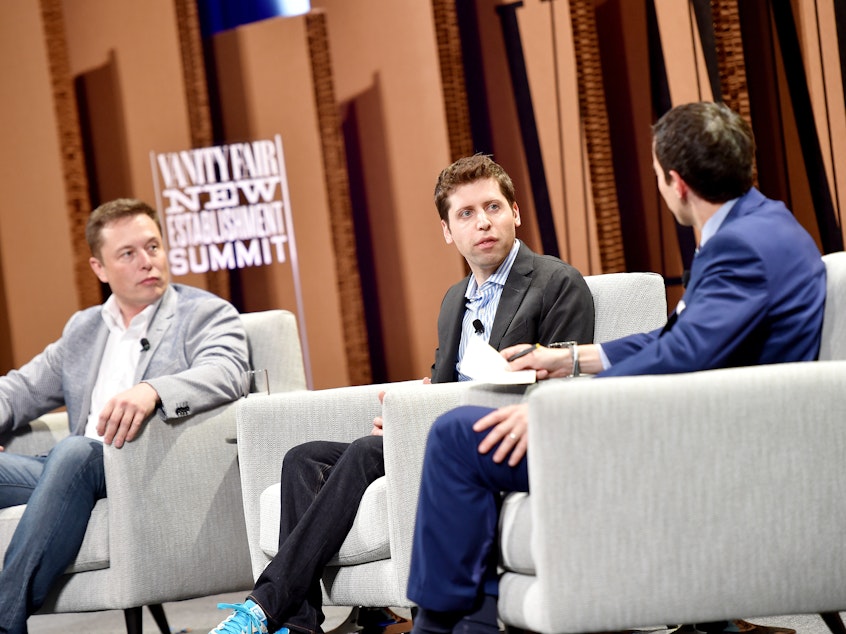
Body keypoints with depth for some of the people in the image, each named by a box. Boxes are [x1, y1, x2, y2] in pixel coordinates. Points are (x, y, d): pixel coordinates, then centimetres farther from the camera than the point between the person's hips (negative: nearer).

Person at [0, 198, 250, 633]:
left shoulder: (207, 315, 6)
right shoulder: (82, 328, 25)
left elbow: (223, 376, -15)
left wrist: (152, 391, -36)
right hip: (80, 474, 6)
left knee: (75, 452, -36)